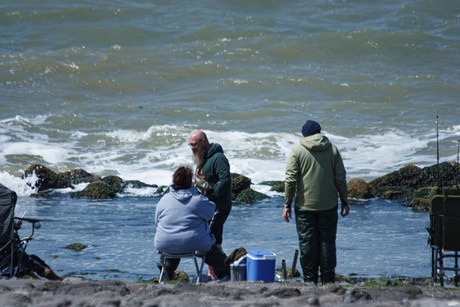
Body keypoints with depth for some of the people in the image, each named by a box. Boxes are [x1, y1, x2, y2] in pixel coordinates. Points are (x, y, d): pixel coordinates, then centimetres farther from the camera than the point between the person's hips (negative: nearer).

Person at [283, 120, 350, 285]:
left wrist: (287, 204, -3)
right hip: (329, 205, 2)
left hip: (305, 206, -2)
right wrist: (344, 201, 12)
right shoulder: (332, 150, 4)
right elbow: (341, 178, 3)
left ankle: (310, 279, 4)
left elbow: (291, 180, -8)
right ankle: (328, 279, 9)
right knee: (327, 241, 8)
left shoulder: (297, 151, -3)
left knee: (307, 242, 3)